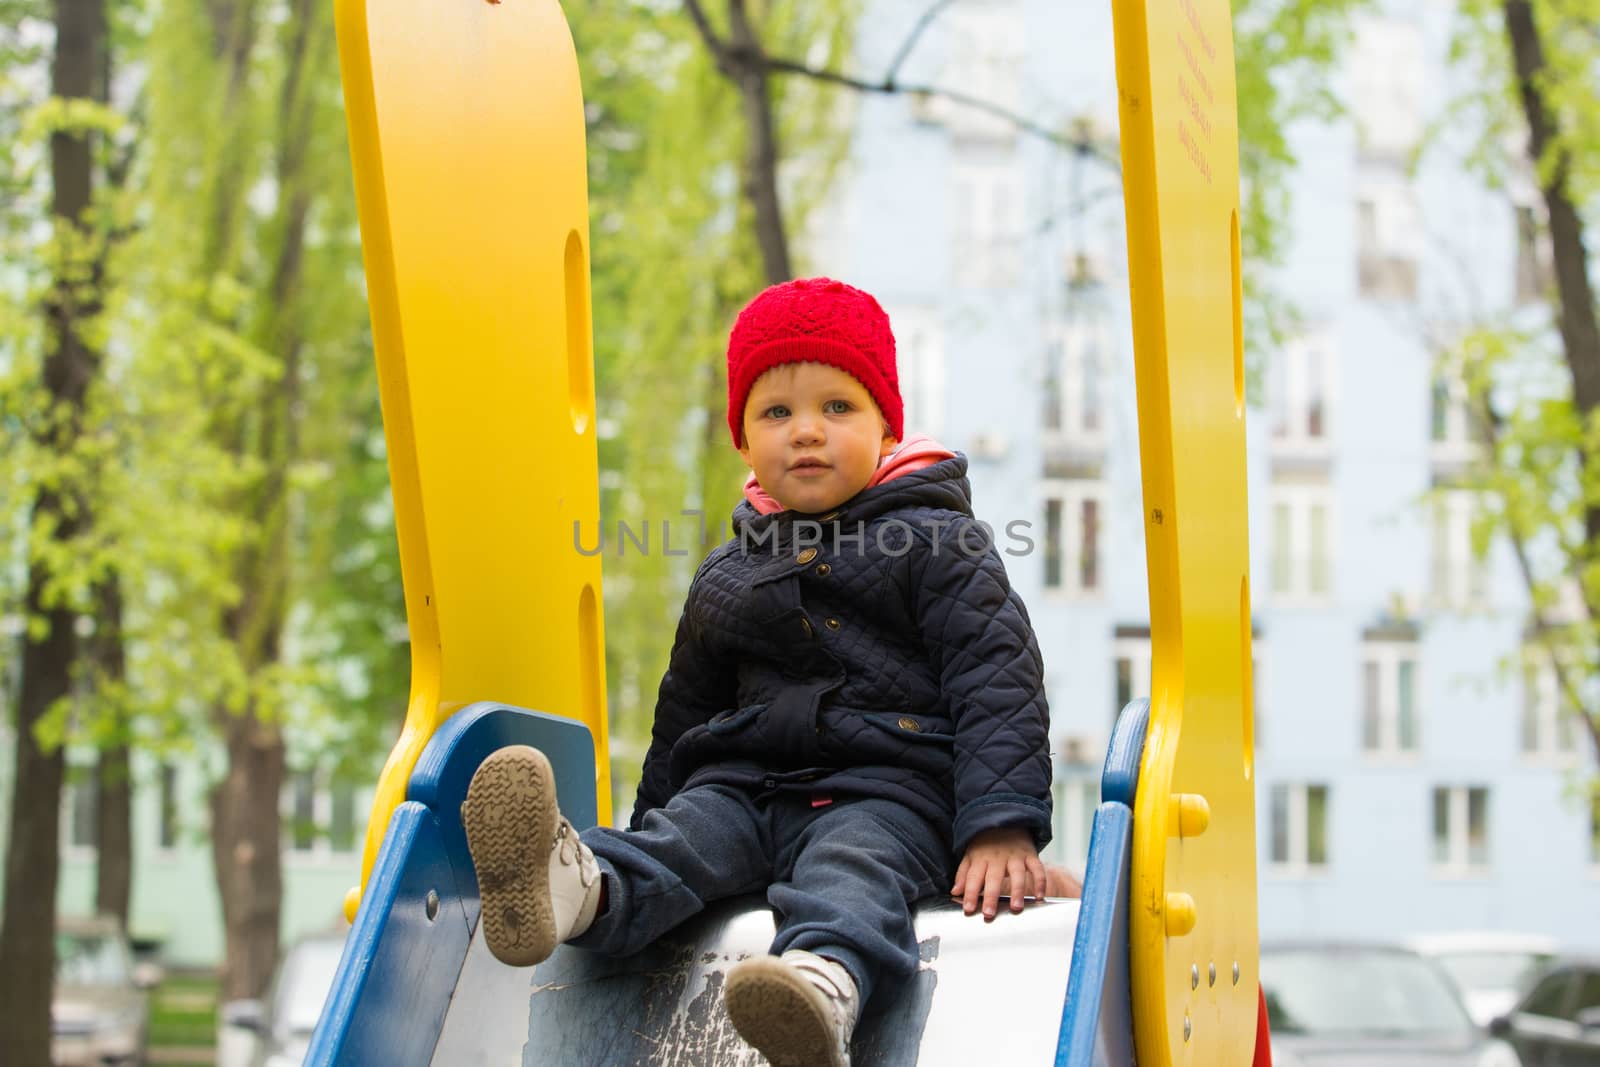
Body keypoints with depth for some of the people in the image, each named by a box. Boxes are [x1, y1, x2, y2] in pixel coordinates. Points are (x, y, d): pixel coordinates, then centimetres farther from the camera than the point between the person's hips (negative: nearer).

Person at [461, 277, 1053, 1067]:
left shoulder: (937, 545, 6)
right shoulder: (726, 579, 21)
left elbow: (997, 682, -3)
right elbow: (686, 714, 33)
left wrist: (1000, 827, -16)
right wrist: (651, 817, 33)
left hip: (886, 793, -5)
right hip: (746, 782, 5)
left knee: (849, 869, -36)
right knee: (680, 836, -27)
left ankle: (825, 981, -70)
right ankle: (577, 887, -60)